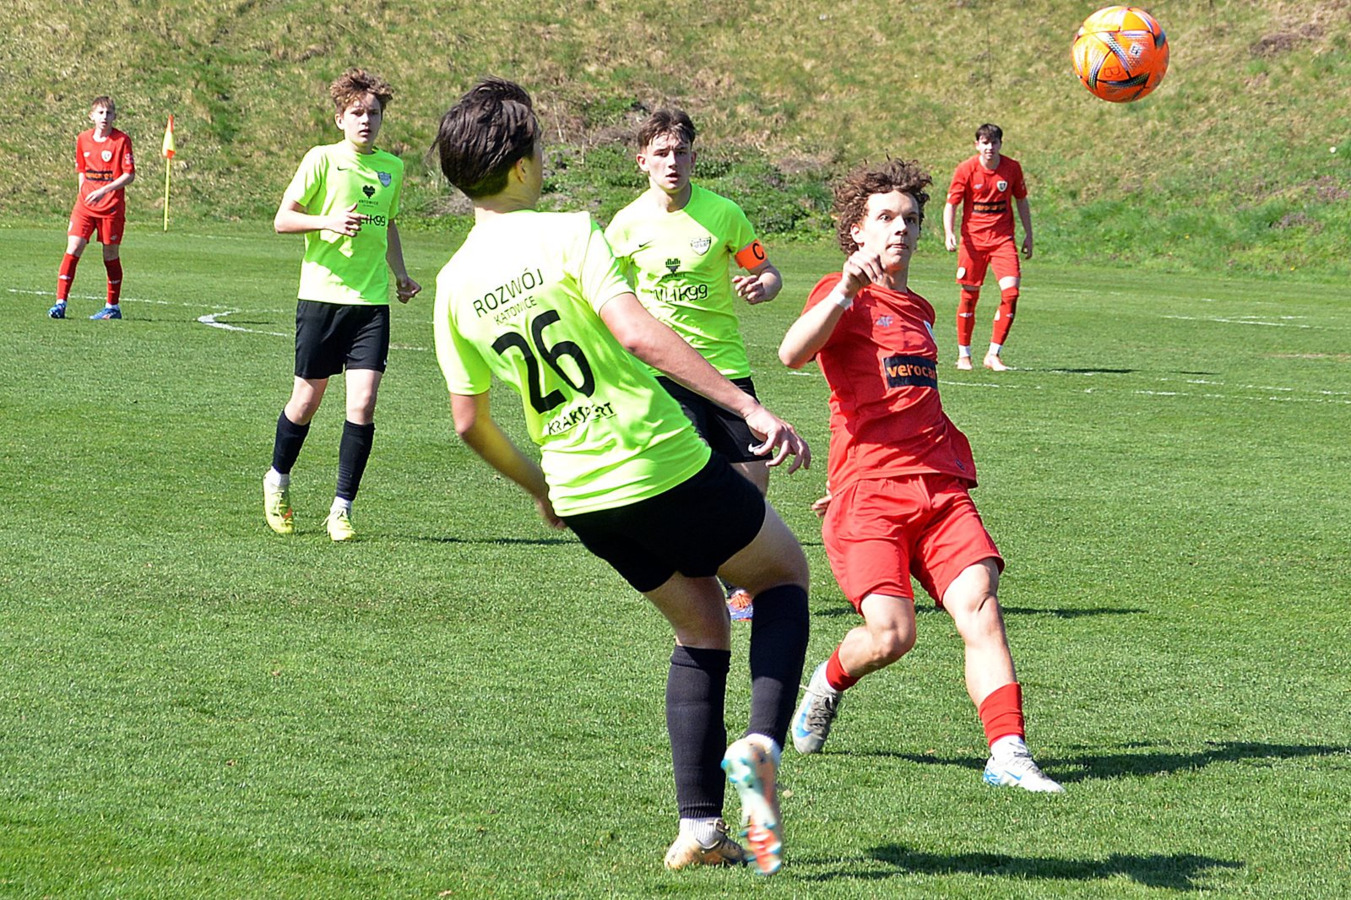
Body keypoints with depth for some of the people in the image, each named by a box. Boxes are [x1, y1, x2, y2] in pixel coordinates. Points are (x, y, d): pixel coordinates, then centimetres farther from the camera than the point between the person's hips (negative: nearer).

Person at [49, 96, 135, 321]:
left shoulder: (121, 140, -6)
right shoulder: (83, 139, 8)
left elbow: (129, 175, -10)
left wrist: (104, 190, -20)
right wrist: (83, 193, 10)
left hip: (112, 206, -3)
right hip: (85, 205, 3)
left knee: (111, 254, 4)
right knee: (73, 248, -8)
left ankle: (113, 306, 16)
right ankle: (61, 301, -8)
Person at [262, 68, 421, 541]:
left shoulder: (392, 168, 11)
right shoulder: (322, 160, -4)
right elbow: (282, 219, -4)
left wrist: (399, 274, 14)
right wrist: (328, 222, -20)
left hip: (372, 300, 3)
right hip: (321, 295, -3)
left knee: (362, 403, -9)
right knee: (307, 399, 6)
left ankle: (342, 508, -1)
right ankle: (278, 480, 33)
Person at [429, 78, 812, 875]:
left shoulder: (455, 284, 5)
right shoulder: (567, 234, -12)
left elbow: (470, 420, 11)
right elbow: (637, 333, -25)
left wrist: (537, 484, 29)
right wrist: (749, 408, -24)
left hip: (583, 496, 6)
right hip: (667, 465, -6)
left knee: (701, 628, 23)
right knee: (787, 574, 18)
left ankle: (700, 828, 12)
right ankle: (763, 742, -7)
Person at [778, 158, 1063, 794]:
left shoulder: (919, 311, 26)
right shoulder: (843, 295, 3)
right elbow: (792, 354, -18)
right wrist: (847, 291, -31)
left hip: (940, 489, 6)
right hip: (868, 494, -6)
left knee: (979, 604, -17)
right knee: (890, 633, -18)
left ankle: (1008, 754, -21)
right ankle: (828, 682, 15)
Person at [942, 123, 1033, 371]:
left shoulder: (1012, 168, 1)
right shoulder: (966, 170, -6)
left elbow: (1021, 201, 14)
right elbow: (951, 205, -3)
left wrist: (1028, 235, 12)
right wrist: (949, 235, -18)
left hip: (1003, 239, 1)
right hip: (973, 239, -1)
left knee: (1010, 292, -14)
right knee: (969, 295, 2)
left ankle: (993, 354, -7)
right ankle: (963, 355, 17)